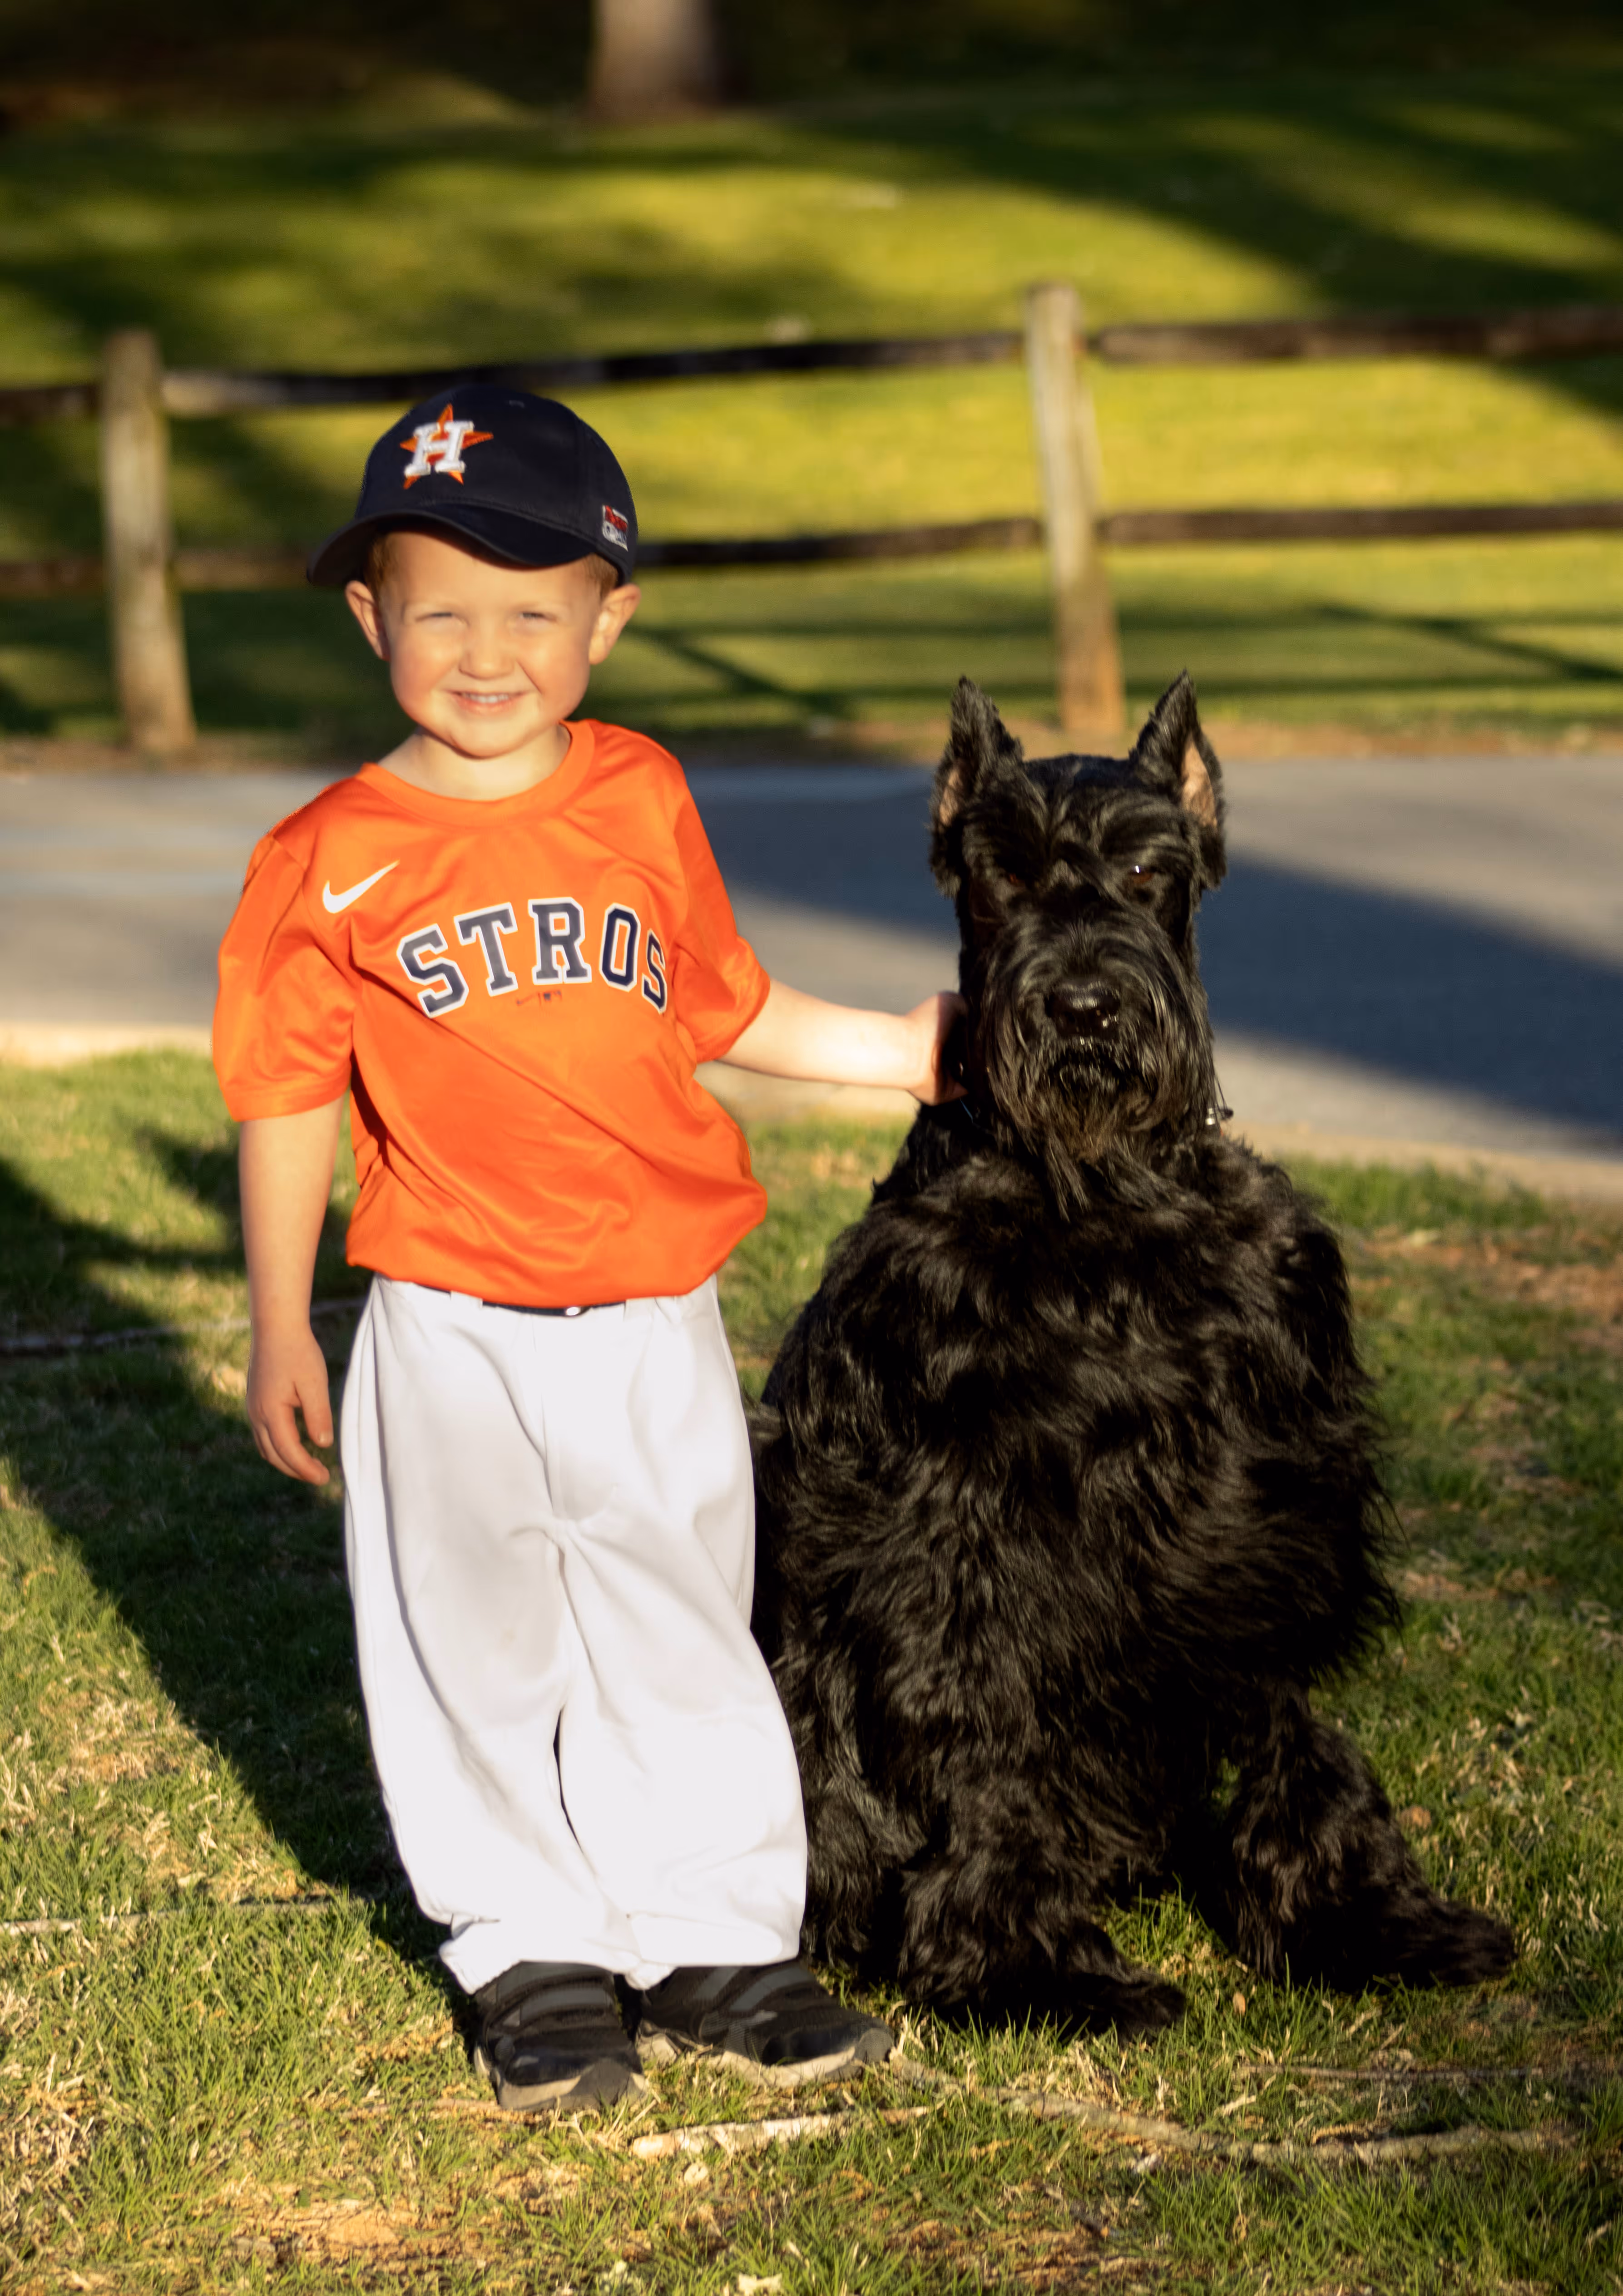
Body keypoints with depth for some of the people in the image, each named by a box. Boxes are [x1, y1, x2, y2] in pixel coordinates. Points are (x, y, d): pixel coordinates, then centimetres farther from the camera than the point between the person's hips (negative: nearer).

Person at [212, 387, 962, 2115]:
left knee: (682, 1635, 11)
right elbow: (291, 1100, 0)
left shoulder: (643, 801, 3)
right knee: (476, 1647, 8)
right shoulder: (330, 861, -5)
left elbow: (722, 1007, 15)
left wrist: (899, 1050, 9)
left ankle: (712, 1942, 24)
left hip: (654, 1321, 2)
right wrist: (279, 1331, 1)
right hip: (450, 1335, -2)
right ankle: (535, 1961, 23)